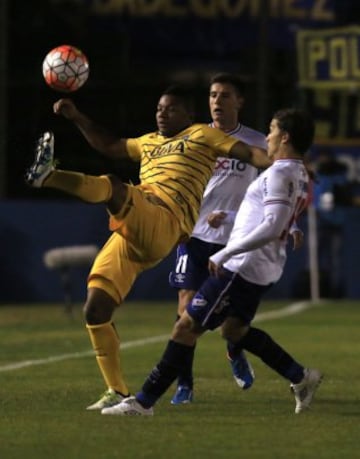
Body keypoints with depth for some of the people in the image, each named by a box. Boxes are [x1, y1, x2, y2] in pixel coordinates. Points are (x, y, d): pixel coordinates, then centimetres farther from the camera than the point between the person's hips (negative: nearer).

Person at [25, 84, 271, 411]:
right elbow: (108, 145, 46)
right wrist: (77, 117, 35)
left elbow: (248, 152, 4)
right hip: (131, 238, 7)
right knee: (95, 310, -3)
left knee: (111, 185, -33)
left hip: (163, 227, -7)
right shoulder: (150, 143, 34)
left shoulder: (201, 135, 13)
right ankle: (117, 392, 3)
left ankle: (47, 175, -50)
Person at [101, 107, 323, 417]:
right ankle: (301, 377, 23)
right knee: (234, 329, 27)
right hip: (265, 270, 10)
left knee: (187, 327, -6)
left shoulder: (279, 174, -17)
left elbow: (273, 226, -28)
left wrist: (225, 254, -25)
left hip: (242, 266, -10)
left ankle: (144, 402, -4)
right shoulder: (301, 176, 12)